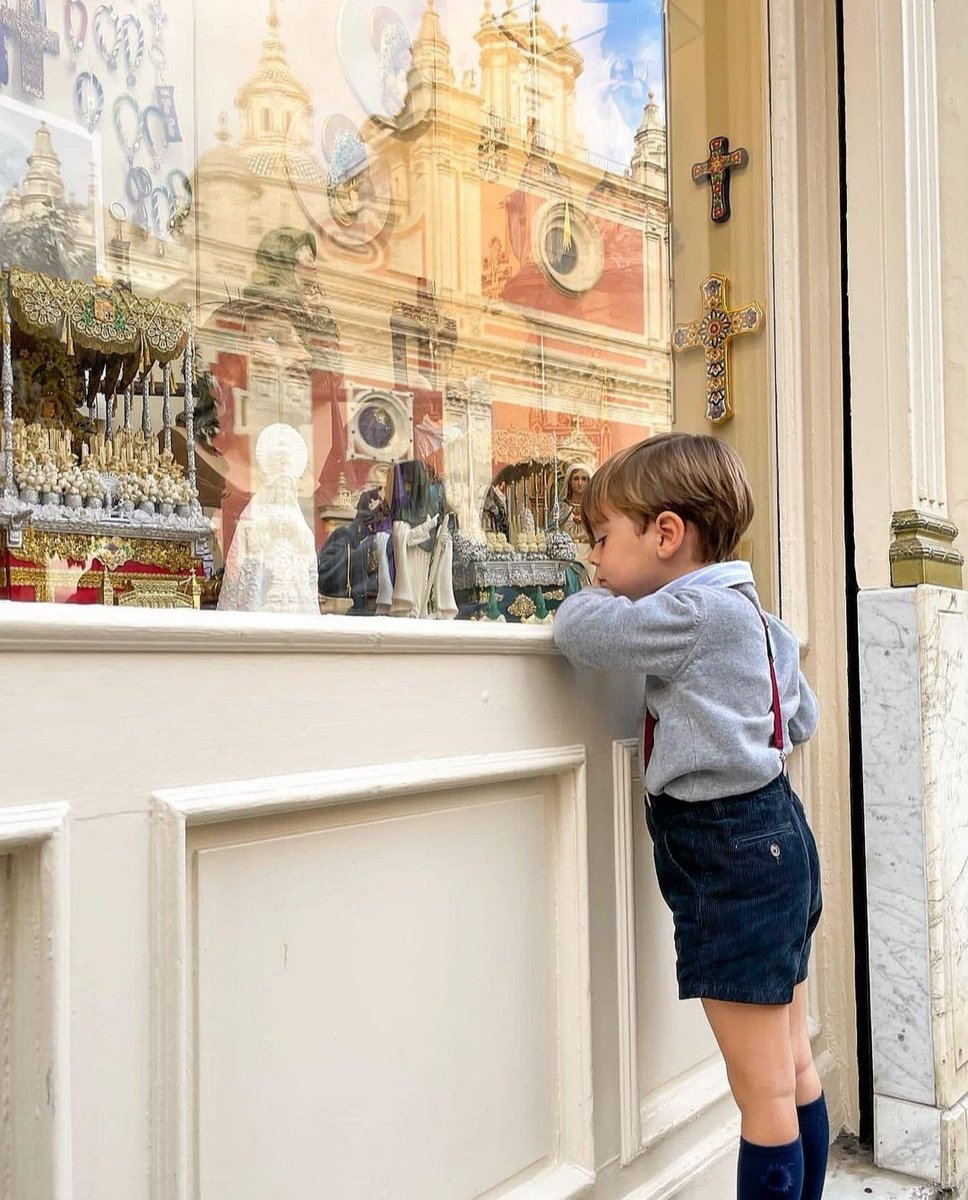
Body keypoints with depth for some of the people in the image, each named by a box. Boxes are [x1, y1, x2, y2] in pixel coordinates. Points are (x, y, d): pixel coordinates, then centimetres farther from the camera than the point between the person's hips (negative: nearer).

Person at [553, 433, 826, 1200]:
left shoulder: (694, 612, -18)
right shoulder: (750, 614, 12)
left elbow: (580, 628, -16)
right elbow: (802, 719, 22)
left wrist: (601, 595, 4)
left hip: (732, 851, -10)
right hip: (772, 832, 10)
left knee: (764, 1091, 0)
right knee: (794, 1070, 19)